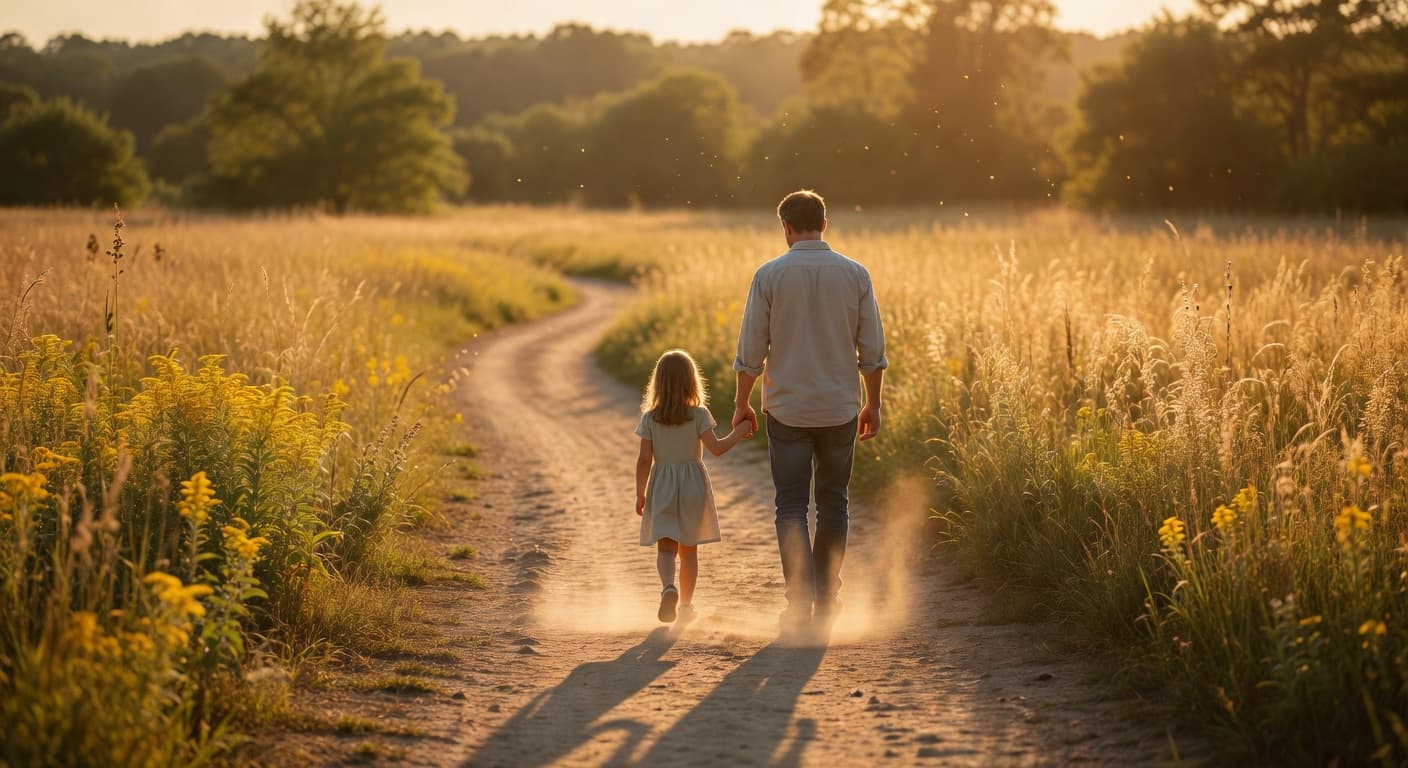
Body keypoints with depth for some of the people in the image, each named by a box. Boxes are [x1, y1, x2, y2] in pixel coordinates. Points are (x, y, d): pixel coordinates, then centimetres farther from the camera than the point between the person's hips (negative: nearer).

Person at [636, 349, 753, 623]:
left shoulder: (650, 418, -4)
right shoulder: (699, 414, -8)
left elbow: (644, 460, -4)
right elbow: (716, 448, -15)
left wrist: (640, 494, 4)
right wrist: (737, 433, -1)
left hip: (661, 486, 0)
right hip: (693, 486, 0)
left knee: (665, 547, -1)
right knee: (689, 550, 12)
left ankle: (668, 587, -29)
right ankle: (685, 605, 18)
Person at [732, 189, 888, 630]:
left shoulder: (770, 275, -7)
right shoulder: (855, 275, -2)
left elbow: (751, 349, -4)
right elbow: (872, 351, 0)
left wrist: (742, 403, 8)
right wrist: (873, 404, 12)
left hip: (787, 409, -2)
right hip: (840, 410, 2)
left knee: (792, 506, 3)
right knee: (832, 502, 16)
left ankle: (800, 602, -10)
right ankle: (826, 600, 21)